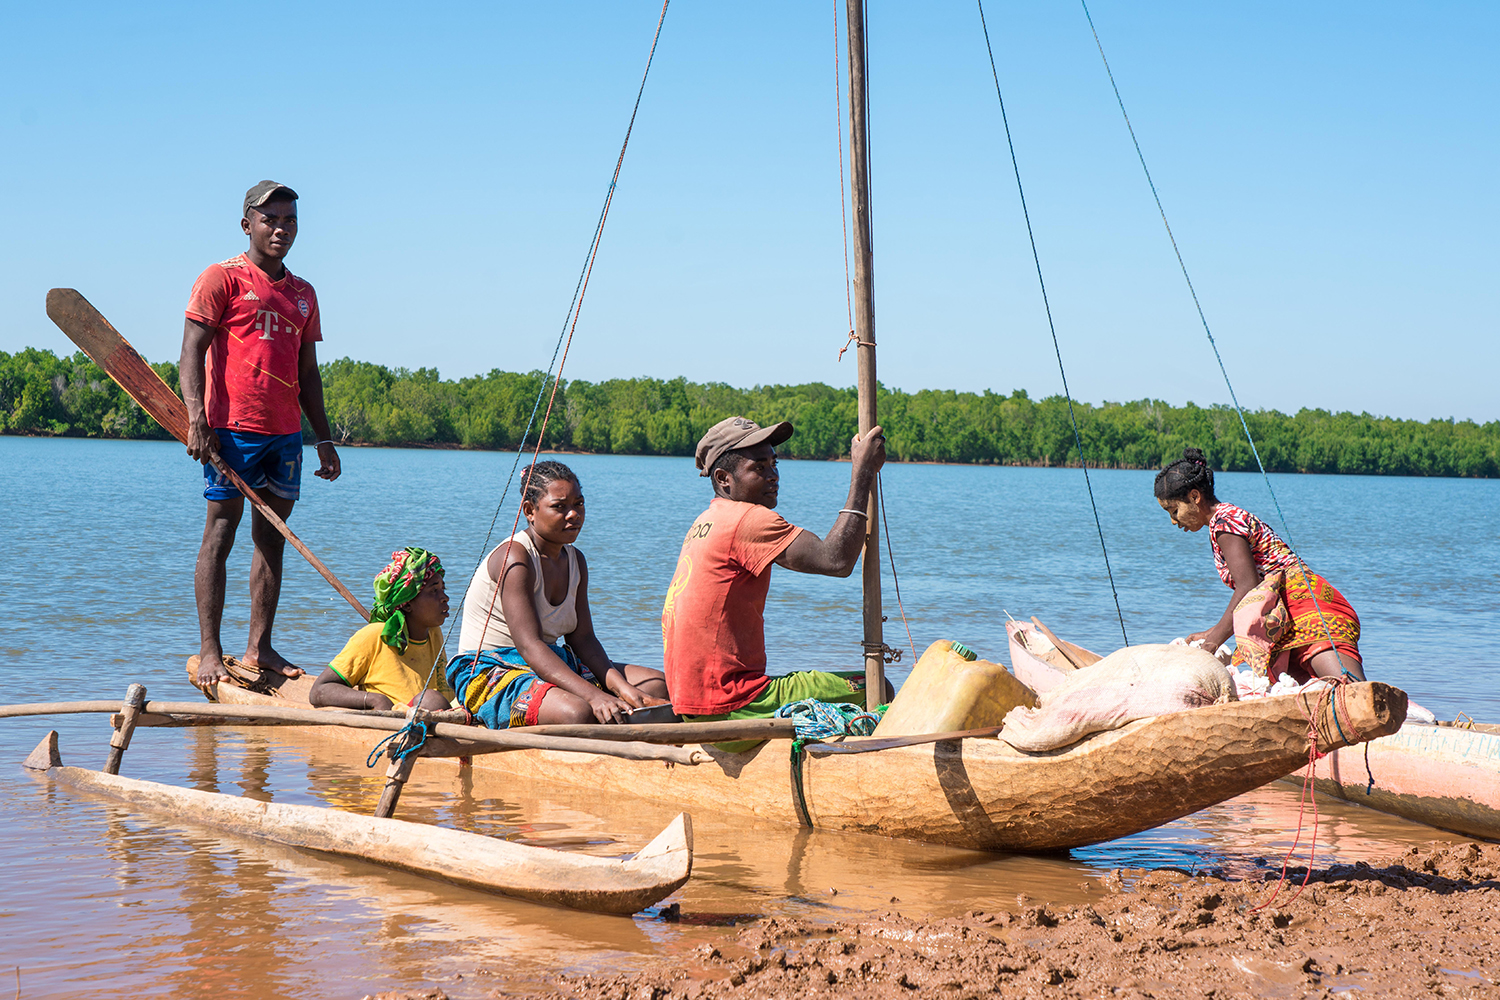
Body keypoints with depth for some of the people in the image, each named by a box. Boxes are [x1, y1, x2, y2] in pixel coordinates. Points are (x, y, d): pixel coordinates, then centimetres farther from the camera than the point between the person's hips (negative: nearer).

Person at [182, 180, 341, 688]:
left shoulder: (302, 294, 17)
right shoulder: (222, 279, -1)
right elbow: (192, 351, -7)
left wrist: (324, 438, 16)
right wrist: (197, 418, -19)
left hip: (285, 432, 6)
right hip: (232, 427, -6)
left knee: (272, 536, 7)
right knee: (221, 532, -5)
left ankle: (260, 646, 12)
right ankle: (209, 652, -3)